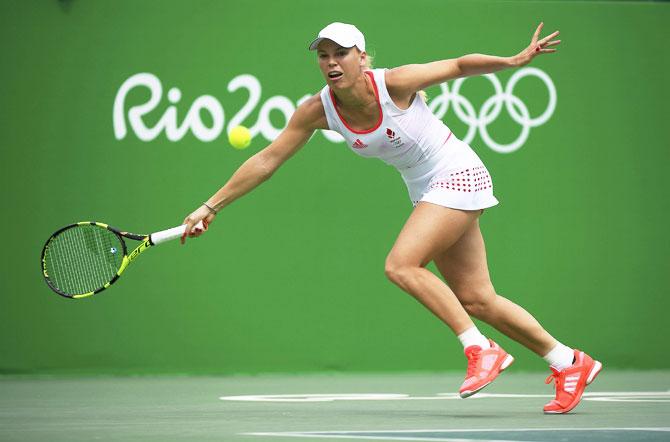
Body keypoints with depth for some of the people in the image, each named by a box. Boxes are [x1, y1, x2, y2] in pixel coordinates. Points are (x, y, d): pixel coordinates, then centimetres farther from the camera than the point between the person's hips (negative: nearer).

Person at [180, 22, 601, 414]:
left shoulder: (394, 83, -23)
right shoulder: (318, 110, -9)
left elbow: (461, 65, -9)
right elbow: (266, 161, -4)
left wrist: (515, 60, -22)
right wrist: (210, 207, -6)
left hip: (458, 175, -6)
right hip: (427, 190, 6)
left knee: (401, 265, -21)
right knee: (476, 300, 6)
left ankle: (483, 350, -12)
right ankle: (569, 363, 18)